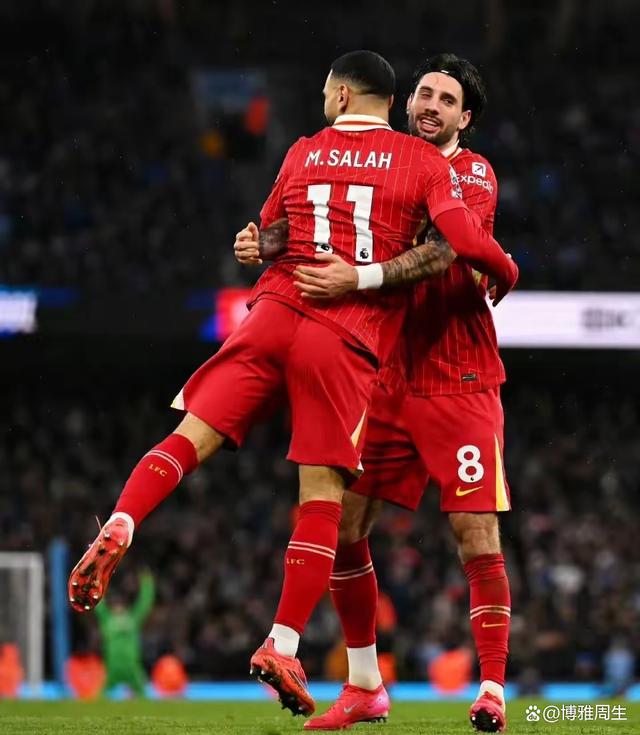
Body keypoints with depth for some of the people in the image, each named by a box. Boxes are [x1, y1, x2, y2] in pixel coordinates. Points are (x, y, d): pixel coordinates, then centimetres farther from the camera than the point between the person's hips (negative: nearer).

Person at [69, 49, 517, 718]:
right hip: (349, 341, -2)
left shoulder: (302, 154, 15)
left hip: (276, 312, 2)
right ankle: (282, 644, -4)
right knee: (322, 493, 0)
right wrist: (506, 275, 16)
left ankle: (117, 531, -19)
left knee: (192, 436, 4)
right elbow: (469, 243, -4)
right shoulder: (423, 163, 7)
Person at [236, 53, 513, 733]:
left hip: (460, 383, -5)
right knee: (343, 525, 0)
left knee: (476, 535, -9)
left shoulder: (472, 174, -4)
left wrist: (358, 279, -34)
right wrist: (261, 245, -12)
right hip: (385, 381, 5)